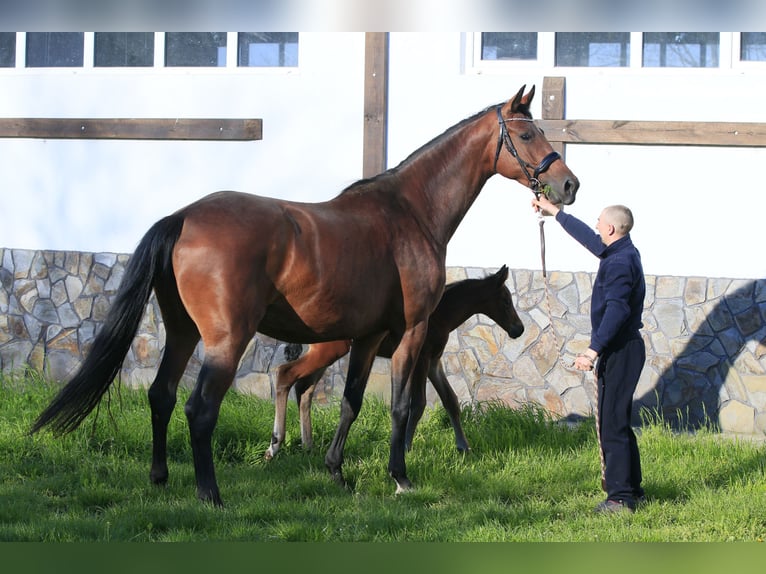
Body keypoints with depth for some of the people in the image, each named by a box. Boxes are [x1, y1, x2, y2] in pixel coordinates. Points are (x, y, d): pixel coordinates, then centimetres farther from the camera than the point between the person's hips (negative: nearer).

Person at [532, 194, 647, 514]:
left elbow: (616, 310, -29)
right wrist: (554, 211, 39)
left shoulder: (620, 263, -19)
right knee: (619, 423, 16)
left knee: (612, 425, -10)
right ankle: (633, 490, 22)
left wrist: (594, 350, -32)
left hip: (620, 351, -11)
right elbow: (586, 236, 29)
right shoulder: (622, 254, 12)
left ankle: (620, 497, -10)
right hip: (621, 348, 11)